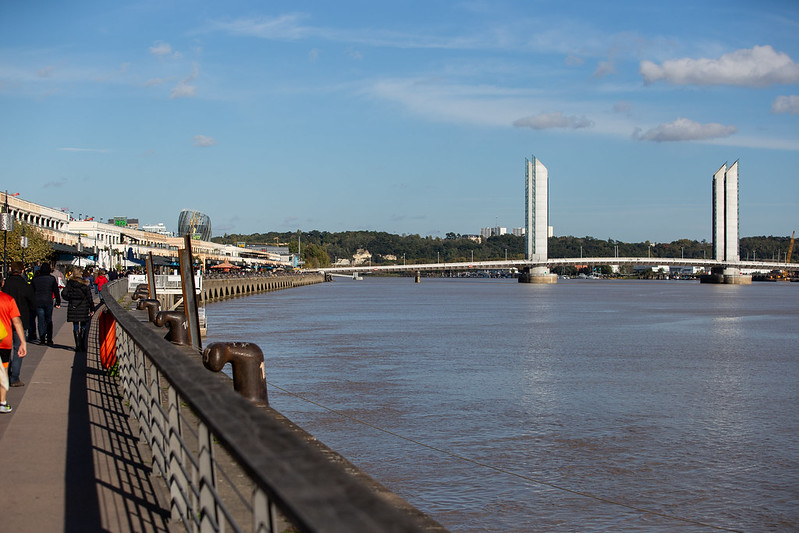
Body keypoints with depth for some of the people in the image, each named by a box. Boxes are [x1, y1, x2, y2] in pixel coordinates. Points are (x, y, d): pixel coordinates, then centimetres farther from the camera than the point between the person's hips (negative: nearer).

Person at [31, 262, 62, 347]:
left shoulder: (35, 279, 3)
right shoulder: (52, 278, -3)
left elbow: (32, 291, 7)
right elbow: (56, 291, -1)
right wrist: (58, 302, 5)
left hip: (38, 302, 1)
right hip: (48, 302, -1)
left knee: (41, 321, 6)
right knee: (49, 321, 9)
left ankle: (42, 339, 0)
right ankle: (49, 340, 6)